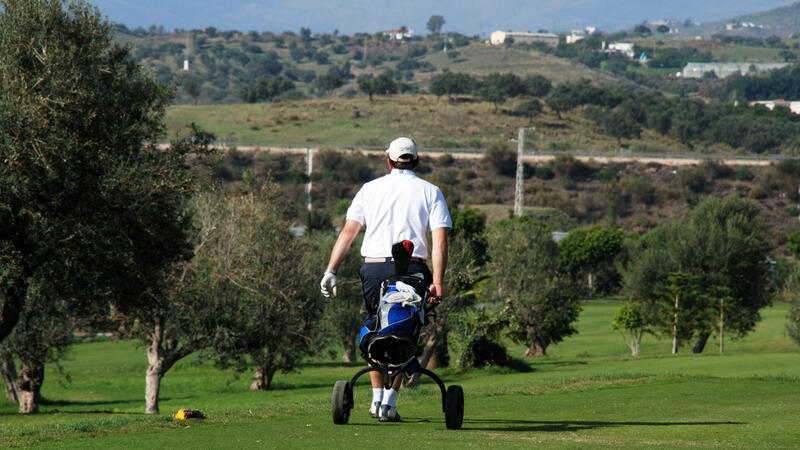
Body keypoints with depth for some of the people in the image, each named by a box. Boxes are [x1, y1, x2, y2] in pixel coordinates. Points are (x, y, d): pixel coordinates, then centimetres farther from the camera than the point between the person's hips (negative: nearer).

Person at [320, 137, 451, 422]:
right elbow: (440, 240, -3)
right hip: (411, 271, -1)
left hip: (373, 268, 1)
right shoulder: (430, 192, 9)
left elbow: (348, 232, 4)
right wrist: (437, 281, -8)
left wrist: (331, 270, 2)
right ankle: (389, 402, -1)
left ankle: (377, 398, 14)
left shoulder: (371, 189, 12)